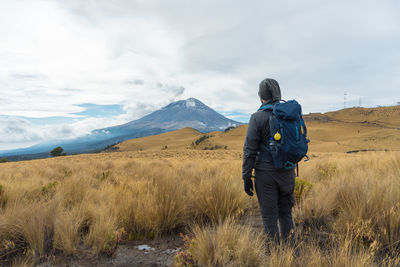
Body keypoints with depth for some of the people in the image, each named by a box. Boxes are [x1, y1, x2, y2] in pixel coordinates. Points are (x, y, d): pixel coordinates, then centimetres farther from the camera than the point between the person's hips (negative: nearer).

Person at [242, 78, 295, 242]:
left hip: (265, 173, -5)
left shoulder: (257, 117, -12)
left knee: (269, 216, 8)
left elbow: (250, 150, -13)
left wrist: (246, 177, -7)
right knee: (285, 212, 19)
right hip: (287, 171, 5)